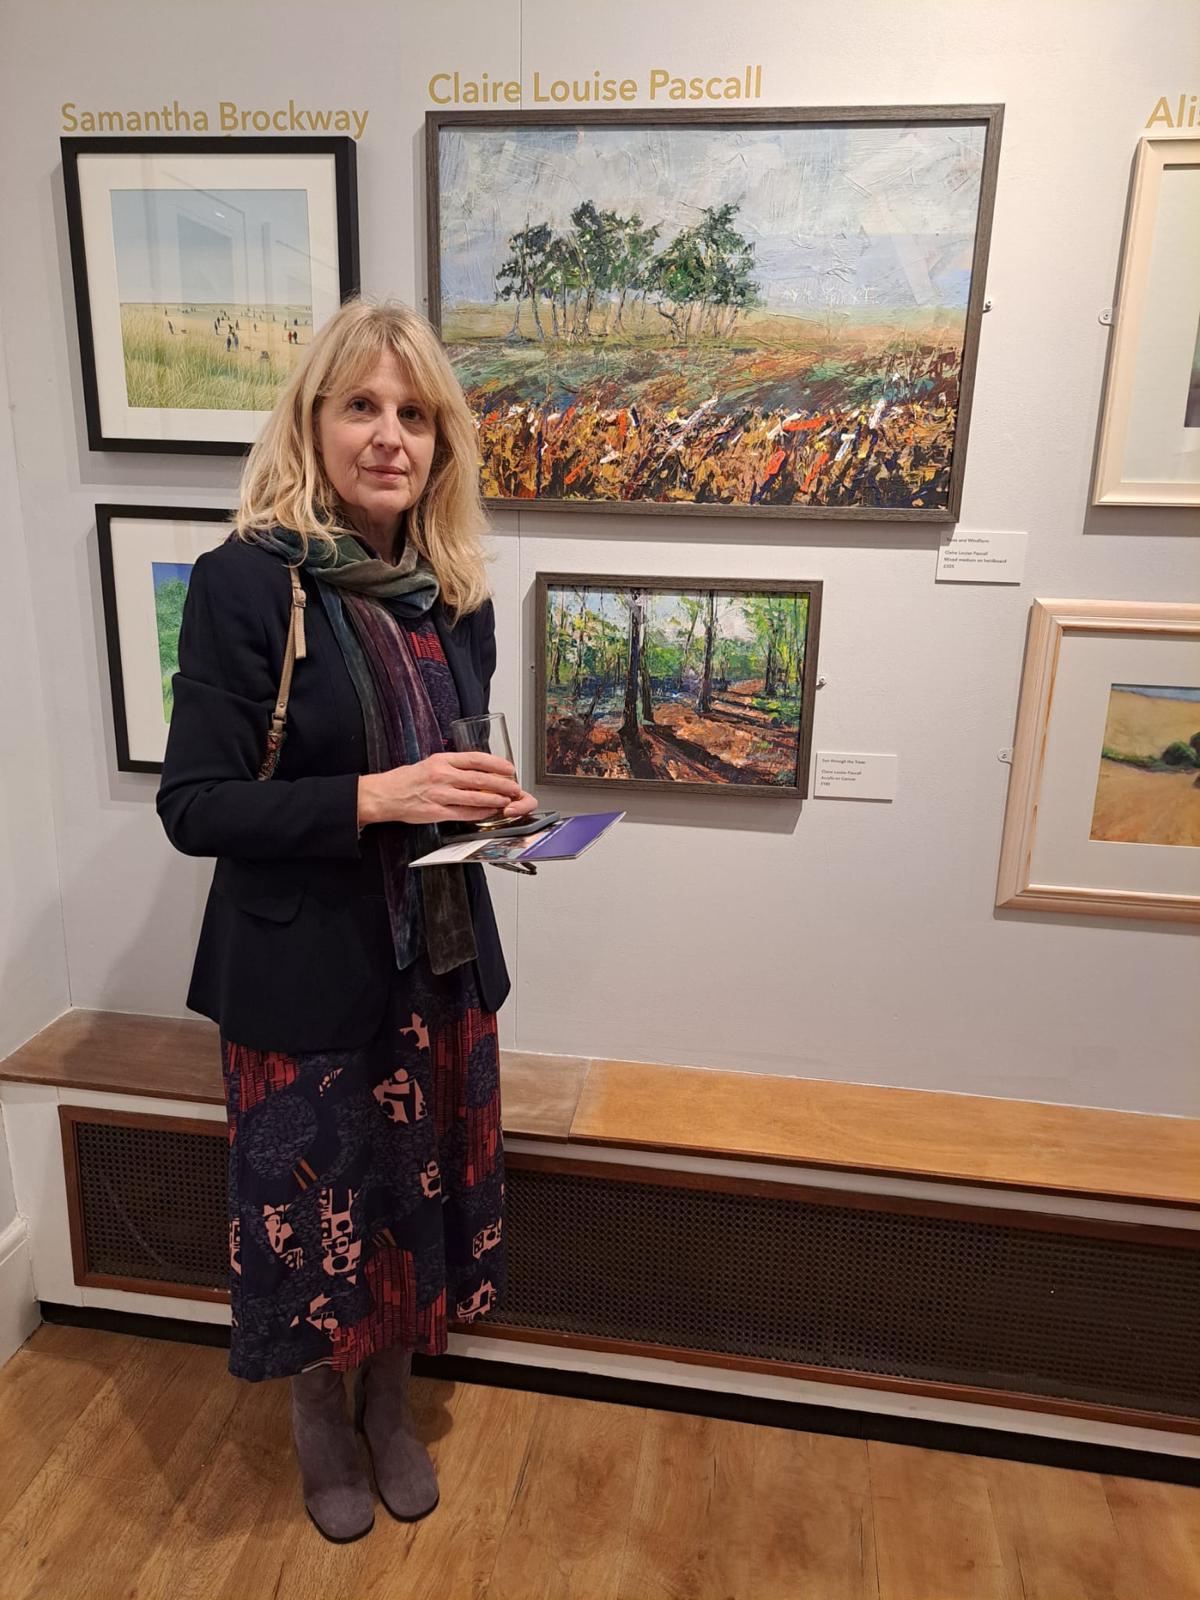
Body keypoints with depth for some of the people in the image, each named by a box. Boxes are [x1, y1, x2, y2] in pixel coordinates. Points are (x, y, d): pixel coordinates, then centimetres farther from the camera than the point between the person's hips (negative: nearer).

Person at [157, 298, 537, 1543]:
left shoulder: (455, 592, 4)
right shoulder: (248, 580, -14)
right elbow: (193, 805, -16)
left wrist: (493, 802, -6)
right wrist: (375, 798, -26)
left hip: (439, 959, 5)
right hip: (303, 972, -5)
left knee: (422, 1194, 19)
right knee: (317, 1205, 14)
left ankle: (392, 1404, 47)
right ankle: (319, 1418, 45)